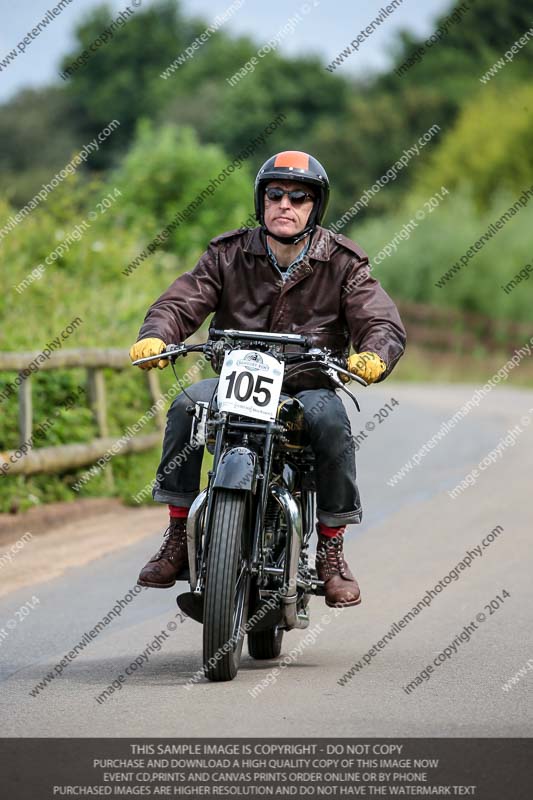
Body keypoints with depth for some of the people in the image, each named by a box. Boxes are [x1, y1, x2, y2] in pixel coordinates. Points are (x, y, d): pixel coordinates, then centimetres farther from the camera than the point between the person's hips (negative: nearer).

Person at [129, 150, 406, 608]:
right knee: (187, 406, -28)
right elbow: (182, 301, -5)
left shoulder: (343, 263, 1)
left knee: (330, 422, -34)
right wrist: (155, 336, -29)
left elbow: (383, 323, -9)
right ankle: (177, 537, -19)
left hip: (310, 384, -1)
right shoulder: (228, 255, 5)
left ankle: (331, 550, -18)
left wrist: (374, 354, -34)